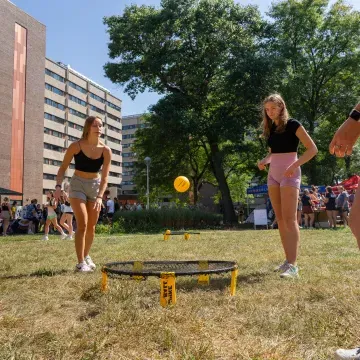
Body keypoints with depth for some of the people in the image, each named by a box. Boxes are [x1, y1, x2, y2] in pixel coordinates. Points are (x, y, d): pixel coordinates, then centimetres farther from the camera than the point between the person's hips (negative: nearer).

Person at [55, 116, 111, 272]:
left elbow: (104, 178, -13)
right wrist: (59, 185, -23)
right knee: (82, 224, -13)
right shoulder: (76, 146, -16)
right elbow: (63, 168, -7)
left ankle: (86, 256, 31)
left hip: (95, 185, 3)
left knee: (91, 226, 10)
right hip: (78, 185, -3)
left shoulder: (106, 151, -11)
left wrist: (100, 197, -26)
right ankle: (80, 263, -5)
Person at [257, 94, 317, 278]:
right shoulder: (270, 128, 13)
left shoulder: (292, 124, -7)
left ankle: (293, 265, -13)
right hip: (273, 174, 7)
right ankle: (288, 260, 12)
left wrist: (295, 165, -21)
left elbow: (312, 149, -10)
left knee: (289, 218, -13)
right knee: (280, 219, 5)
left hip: (289, 174, -7)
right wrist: (265, 160, 4)